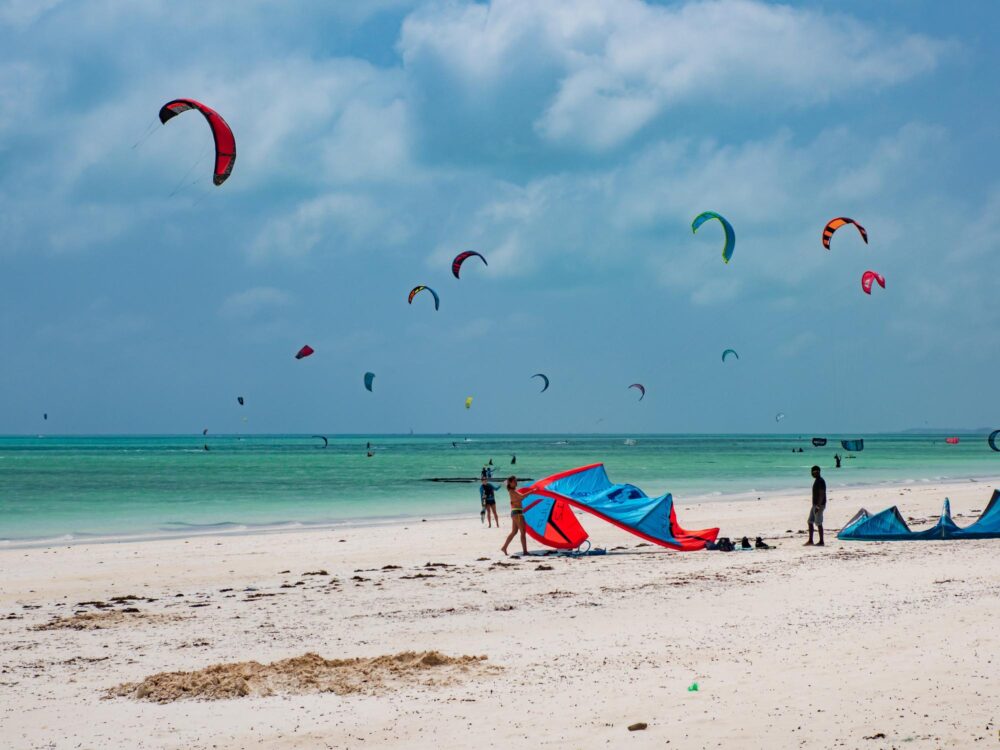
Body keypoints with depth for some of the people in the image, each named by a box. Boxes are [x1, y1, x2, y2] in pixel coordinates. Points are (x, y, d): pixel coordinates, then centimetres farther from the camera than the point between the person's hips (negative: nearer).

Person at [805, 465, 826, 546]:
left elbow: (822, 494, -22)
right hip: (815, 505, 10)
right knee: (810, 522, 10)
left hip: (819, 505, -10)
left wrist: (818, 506, -26)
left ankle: (821, 542, 0)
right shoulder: (817, 481, 15)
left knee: (818, 523, -5)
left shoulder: (821, 481, -16)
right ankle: (810, 541, 12)